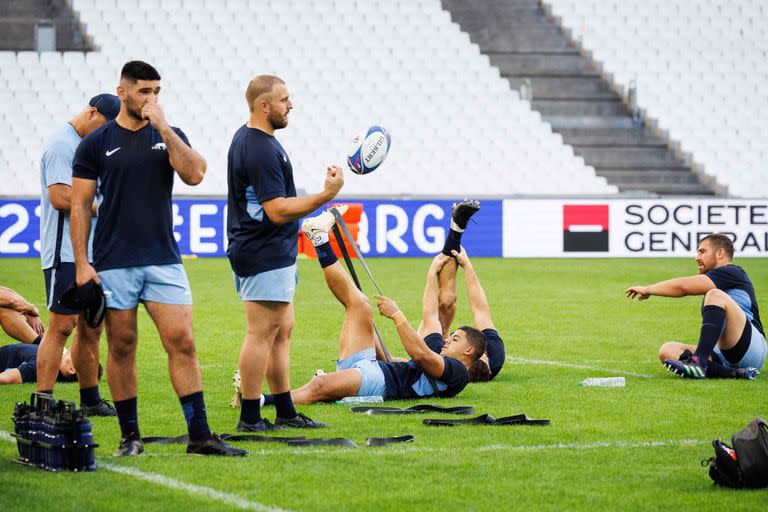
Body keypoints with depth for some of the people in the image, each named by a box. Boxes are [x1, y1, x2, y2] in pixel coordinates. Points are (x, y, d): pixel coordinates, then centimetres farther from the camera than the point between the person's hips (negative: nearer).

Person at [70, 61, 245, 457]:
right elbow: (80, 205, 2)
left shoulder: (169, 137, 9)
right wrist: (81, 263, -5)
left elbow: (194, 174, -9)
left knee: (182, 342, -6)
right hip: (114, 264, -1)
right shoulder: (96, 143, 2)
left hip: (164, 259, 2)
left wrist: (164, 129, -12)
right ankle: (130, 435, 14)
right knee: (122, 346, 3)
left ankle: (200, 435, -4)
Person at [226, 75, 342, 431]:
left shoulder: (247, 138, 13)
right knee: (262, 333, -6)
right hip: (266, 256, -11)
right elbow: (278, 211, -25)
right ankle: (250, 418, -3)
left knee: (281, 332, 13)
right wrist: (326, 195, -25)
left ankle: (285, 412, 17)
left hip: (272, 253, 11)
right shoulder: (262, 150, -21)